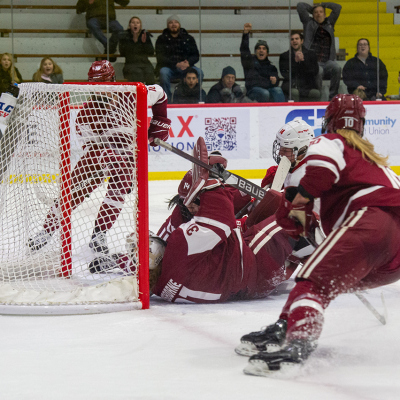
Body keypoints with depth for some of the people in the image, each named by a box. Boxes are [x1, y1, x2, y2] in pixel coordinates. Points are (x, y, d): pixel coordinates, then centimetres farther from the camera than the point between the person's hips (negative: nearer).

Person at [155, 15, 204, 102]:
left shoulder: (188, 38, 13)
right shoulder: (162, 39, 5)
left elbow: (195, 55, 10)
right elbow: (160, 58, -6)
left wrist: (188, 63, -14)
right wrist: (176, 65, -21)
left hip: (186, 67, 2)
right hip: (168, 67, -2)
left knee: (199, 73, -27)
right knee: (163, 72, -37)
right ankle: (167, 100, -26)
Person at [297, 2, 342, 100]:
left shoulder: (329, 23, 24)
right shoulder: (309, 23, 17)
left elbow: (338, 7, 26)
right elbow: (300, 6, 14)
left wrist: (323, 5, 29)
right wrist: (312, 8, 29)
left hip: (328, 61, 3)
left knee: (337, 68, -31)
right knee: (319, 71, -36)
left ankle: (333, 97, -24)